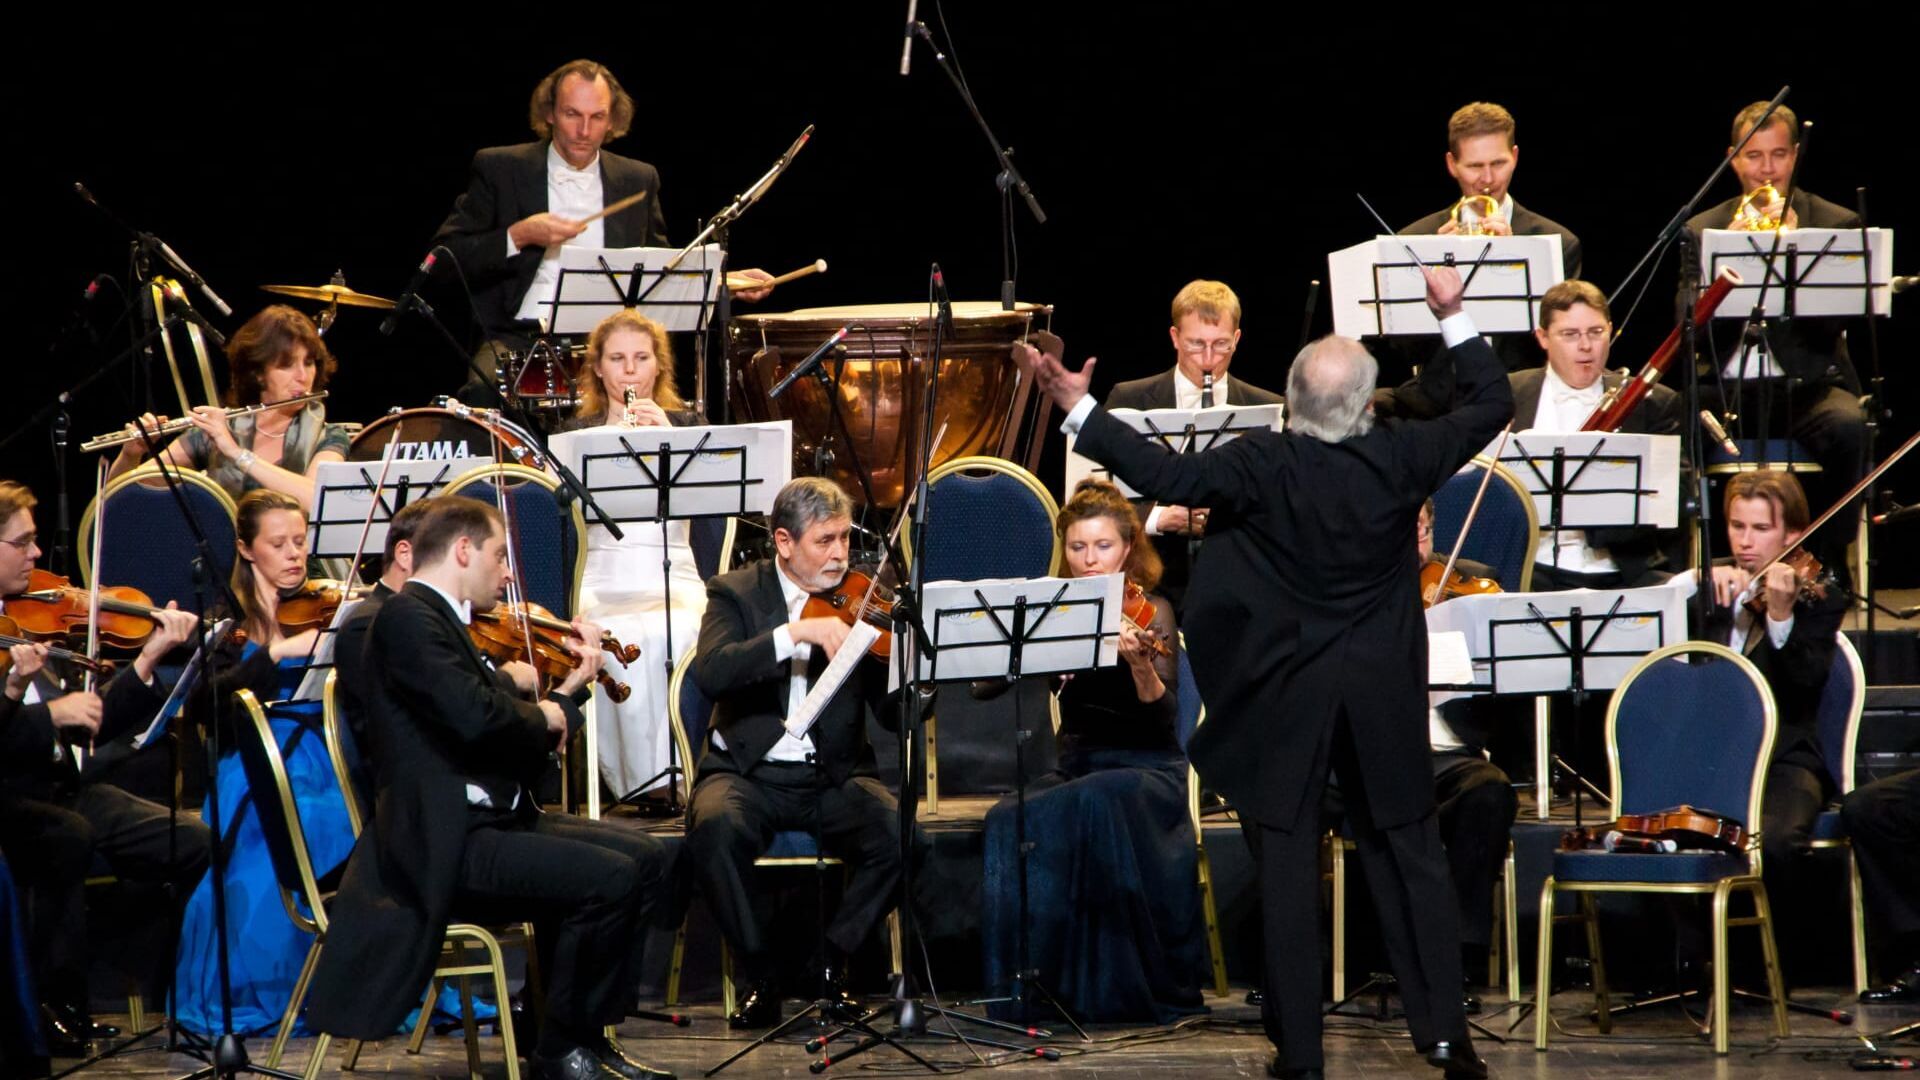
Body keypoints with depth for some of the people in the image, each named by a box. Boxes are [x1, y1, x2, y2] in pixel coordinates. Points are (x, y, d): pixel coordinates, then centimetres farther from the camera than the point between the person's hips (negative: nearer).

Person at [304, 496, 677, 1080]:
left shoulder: (441, 621, 20)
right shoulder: (406, 617, -11)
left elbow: (516, 751, 20)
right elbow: (476, 717, -26)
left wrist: (571, 687, 12)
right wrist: (541, 715, -7)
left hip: (493, 819, 10)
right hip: (441, 846, -10)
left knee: (646, 859, 7)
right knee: (608, 877, -22)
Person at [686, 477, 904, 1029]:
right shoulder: (736, 594, 2)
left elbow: (892, 711, -1)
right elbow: (709, 673, -19)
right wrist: (799, 632, -27)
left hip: (833, 776, 2)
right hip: (748, 772, -2)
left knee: (897, 832, -28)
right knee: (715, 827, -34)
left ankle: (833, 961, -5)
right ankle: (757, 973, -14)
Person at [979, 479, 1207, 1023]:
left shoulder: (1150, 613, -2)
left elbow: (1163, 714, -15)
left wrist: (1141, 665, -35)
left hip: (1146, 769, -4)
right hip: (1076, 768, 4)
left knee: (1097, 803, -36)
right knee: (1009, 822, -27)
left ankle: (1122, 986, -27)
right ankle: (1027, 975, -22)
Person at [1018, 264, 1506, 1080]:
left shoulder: (1264, 467, -17)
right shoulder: (1403, 458, -8)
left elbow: (1164, 476, -20)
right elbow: (1492, 403, 5)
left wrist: (1077, 407, -17)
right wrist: (1452, 316, 13)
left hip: (1285, 699, -2)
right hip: (1383, 700, 2)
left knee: (1287, 870, 4)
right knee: (1410, 858, 11)